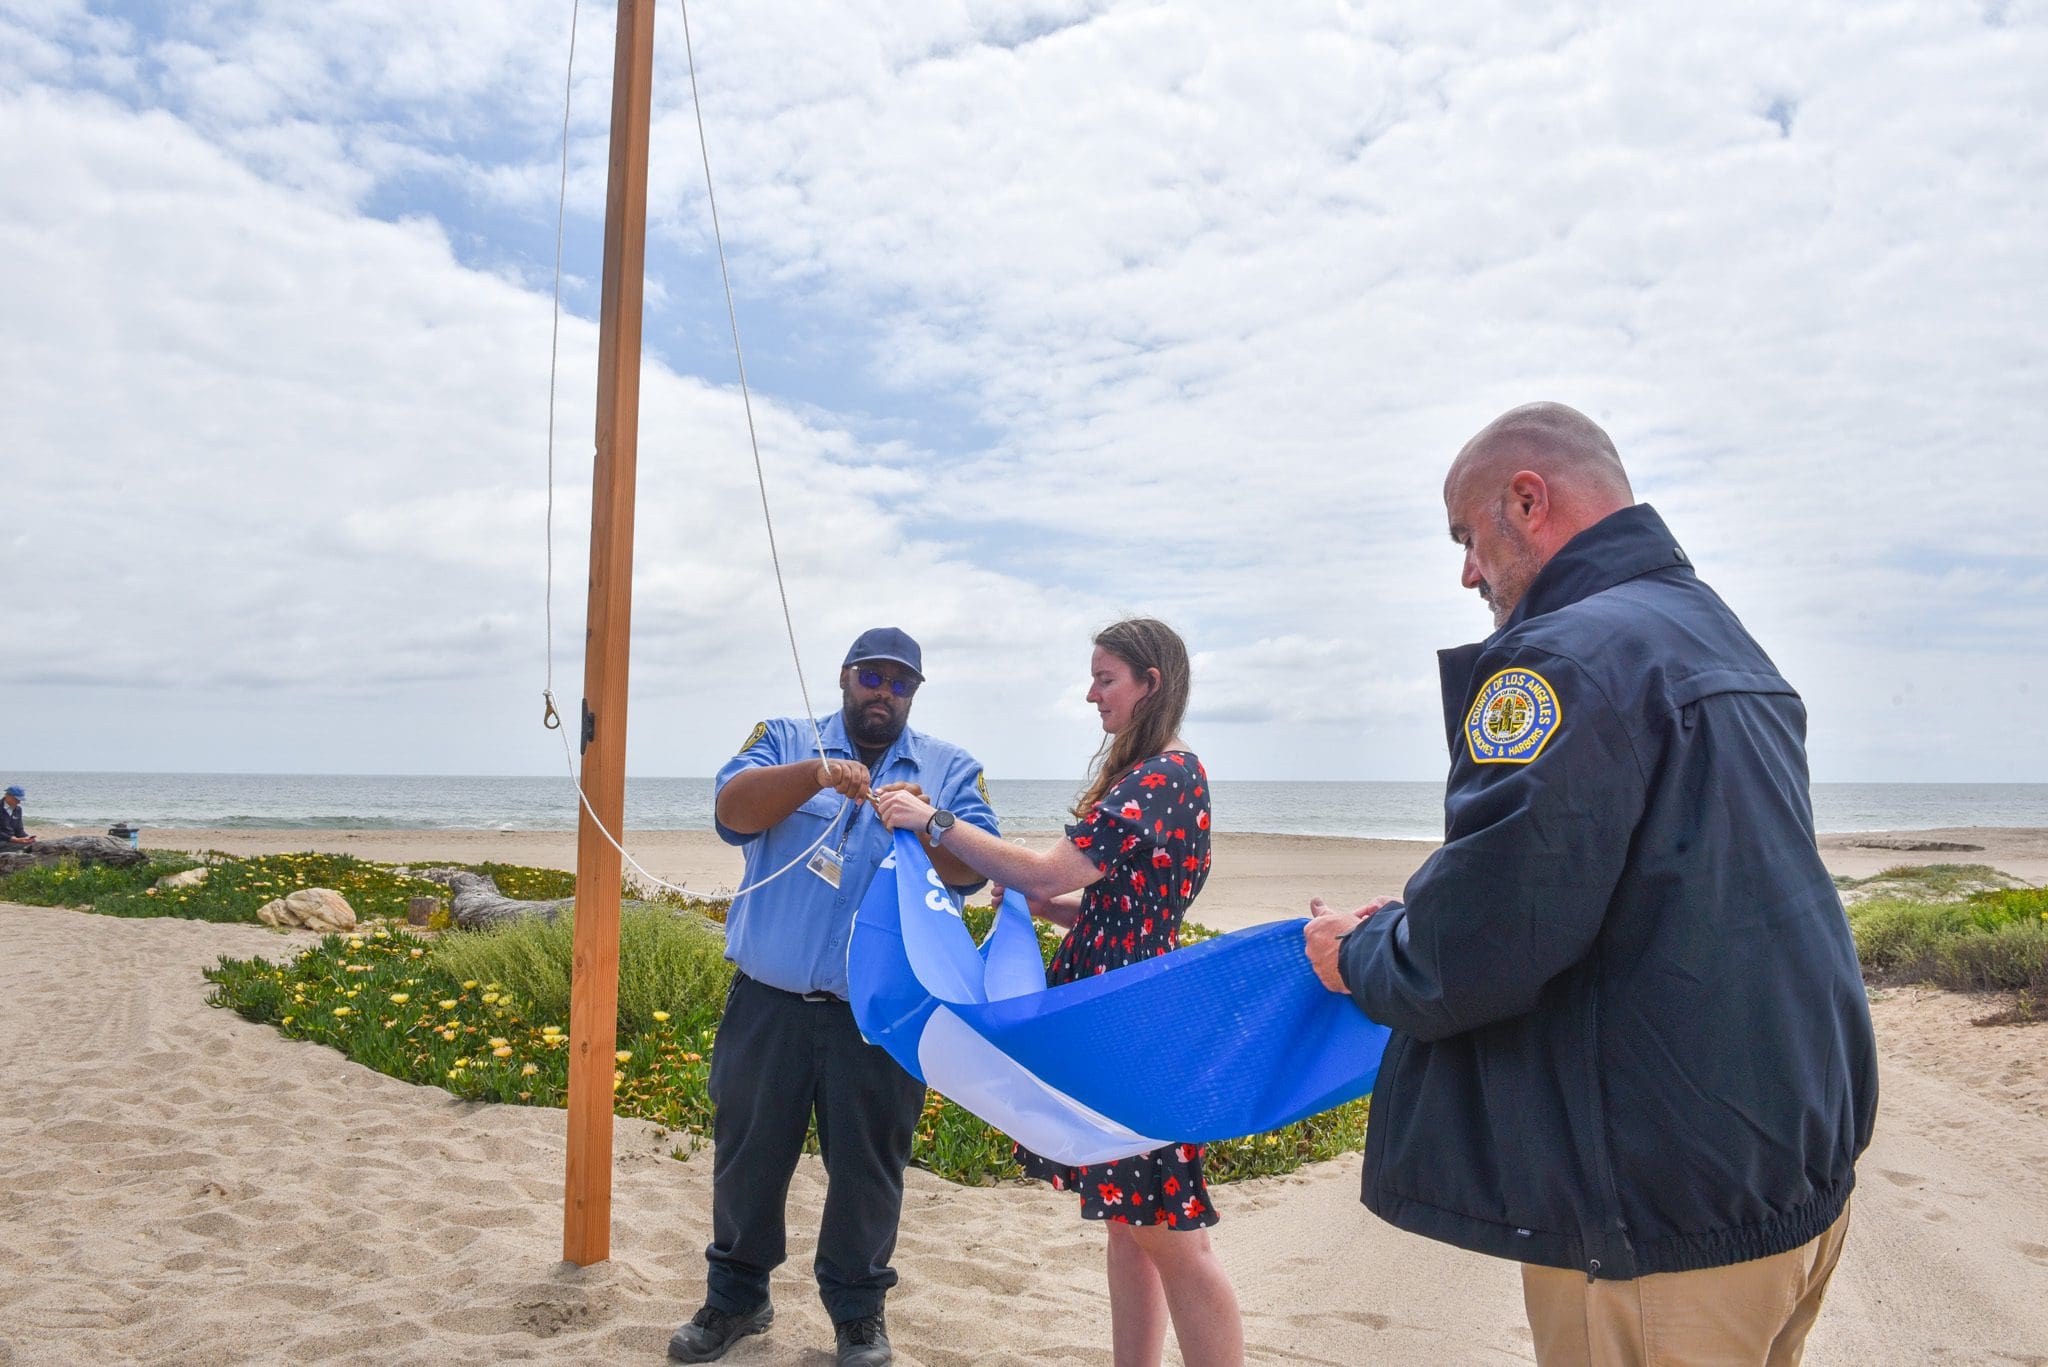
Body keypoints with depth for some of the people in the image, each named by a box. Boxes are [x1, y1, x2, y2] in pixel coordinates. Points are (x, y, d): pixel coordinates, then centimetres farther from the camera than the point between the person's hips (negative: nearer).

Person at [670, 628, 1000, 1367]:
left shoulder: (951, 770, 5)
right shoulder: (785, 741, 6)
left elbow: (973, 869, -7)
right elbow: (732, 810, -13)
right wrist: (817, 773, -29)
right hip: (769, 1003, 1)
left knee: (867, 1165, 9)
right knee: (748, 1155, 14)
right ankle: (736, 1296, 34)